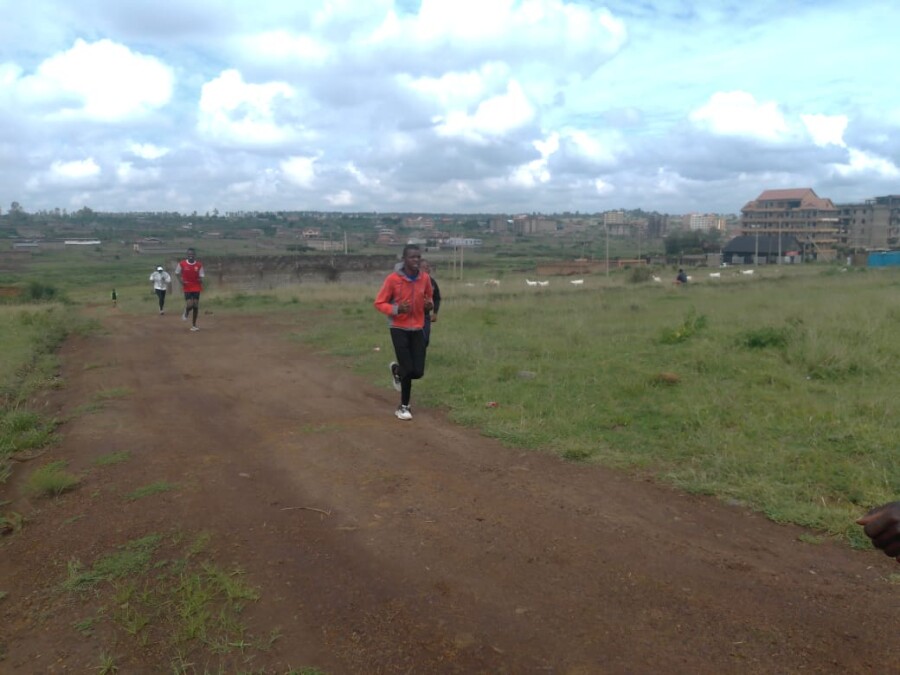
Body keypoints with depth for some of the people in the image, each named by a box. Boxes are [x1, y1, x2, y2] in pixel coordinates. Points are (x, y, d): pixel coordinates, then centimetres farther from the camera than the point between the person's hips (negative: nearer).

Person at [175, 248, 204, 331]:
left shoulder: (199, 265, -3)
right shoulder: (182, 264, -5)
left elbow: (201, 277, 2)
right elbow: (177, 273, 10)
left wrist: (201, 280, -21)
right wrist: (180, 281, -6)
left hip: (196, 288, 1)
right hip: (187, 288, -1)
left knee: (196, 305, 0)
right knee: (189, 305, -13)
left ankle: (194, 325, 11)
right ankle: (186, 313, 25)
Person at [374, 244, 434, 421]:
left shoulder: (425, 278, -1)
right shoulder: (393, 279, -14)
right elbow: (379, 303, -8)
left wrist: (430, 305, -8)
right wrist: (396, 309, -25)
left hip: (418, 329, 4)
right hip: (399, 328, -4)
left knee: (418, 372, 1)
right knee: (408, 370, -7)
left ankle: (397, 370, 37)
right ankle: (404, 407, 15)